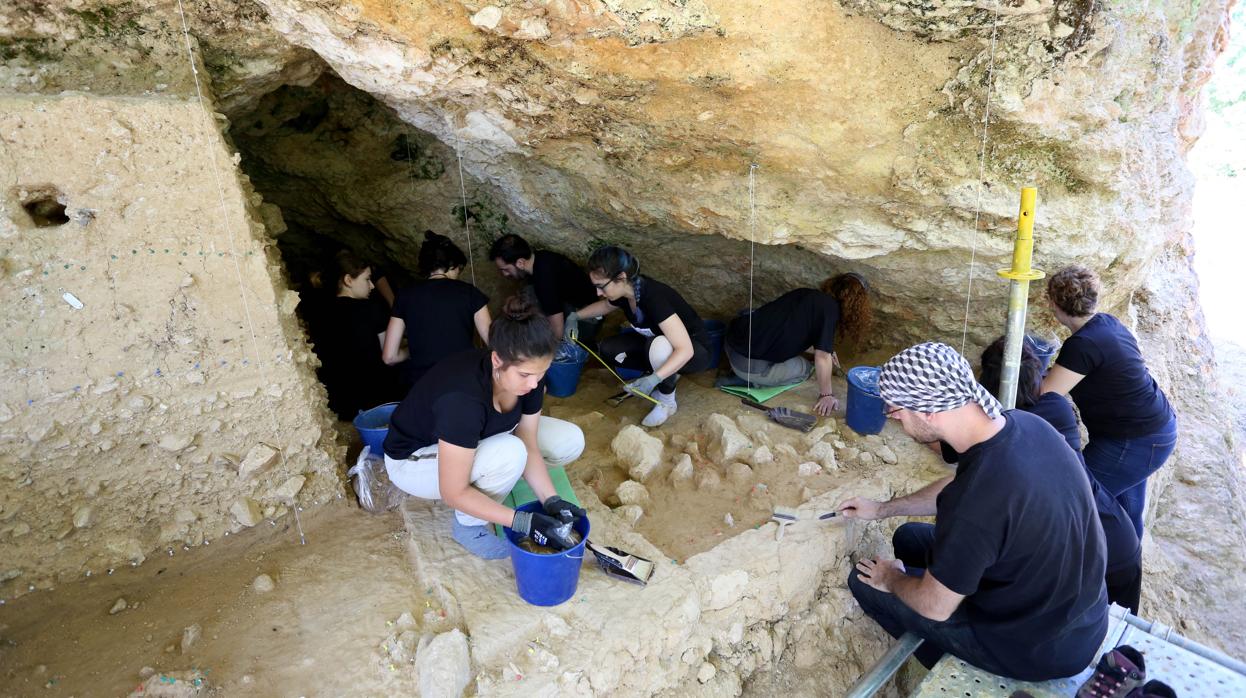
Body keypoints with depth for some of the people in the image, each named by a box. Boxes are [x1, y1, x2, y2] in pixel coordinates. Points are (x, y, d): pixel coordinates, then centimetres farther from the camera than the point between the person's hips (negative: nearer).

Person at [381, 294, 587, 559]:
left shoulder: (528, 376, -20)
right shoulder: (463, 398, -40)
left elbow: (529, 445, -9)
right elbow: (454, 493, -31)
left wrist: (551, 501, -22)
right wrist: (525, 522, -33)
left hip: (478, 439, 7)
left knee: (571, 441, -8)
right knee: (509, 454, -36)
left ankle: (486, 480, 8)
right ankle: (468, 525, -7)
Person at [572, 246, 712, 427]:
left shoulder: (654, 297, -35)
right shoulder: (625, 293, -12)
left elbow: (685, 350, -39)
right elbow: (606, 305, 16)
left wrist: (653, 379, -46)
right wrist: (576, 316, 6)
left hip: (694, 351, -7)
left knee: (659, 345, -38)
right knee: (609, 349, -6)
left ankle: (667, 401, -12)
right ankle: (668, 375, 7)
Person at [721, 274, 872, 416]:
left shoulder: (807, 294, 18)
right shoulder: (831, 308, -6)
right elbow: (822, 357, -11)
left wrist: (827, 352, 42)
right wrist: (826, 395, -1)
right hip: (750, 363, -8)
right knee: (803, 368, 15)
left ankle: (742, 374, 12)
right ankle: (749, 380, 0)